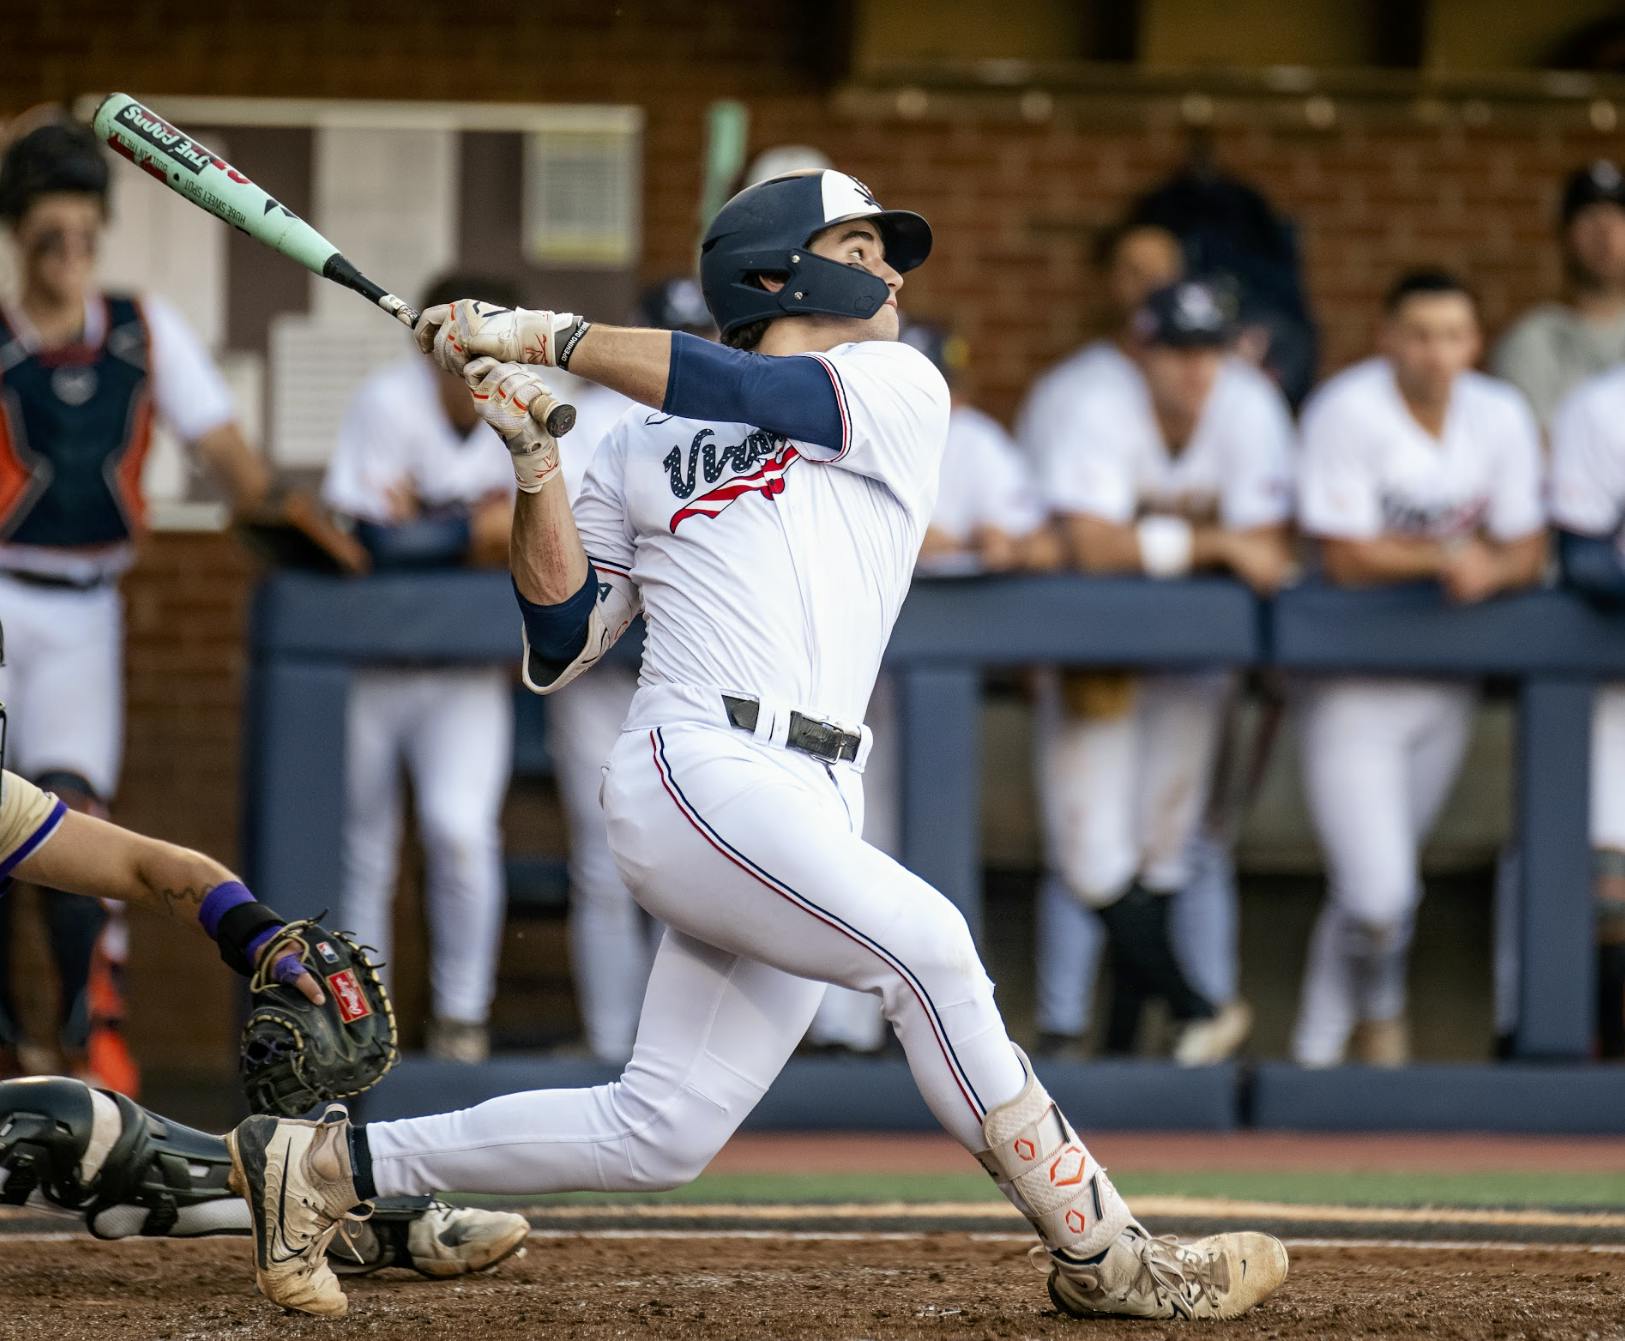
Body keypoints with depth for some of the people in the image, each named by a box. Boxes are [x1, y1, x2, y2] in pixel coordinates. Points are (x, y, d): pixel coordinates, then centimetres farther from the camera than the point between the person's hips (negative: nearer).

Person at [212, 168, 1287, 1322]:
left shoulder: (900, 390, 17)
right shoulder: (641, 450, 16)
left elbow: (751, 393, 0)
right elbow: (560, 646, 11)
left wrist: (549, 336, 3)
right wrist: (535, 458, 1)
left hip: (808, 812, 4)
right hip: (701, 776, -4)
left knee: (660, 1134, 0)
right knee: (923, 943, -26)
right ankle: (1100, 1253, -24)